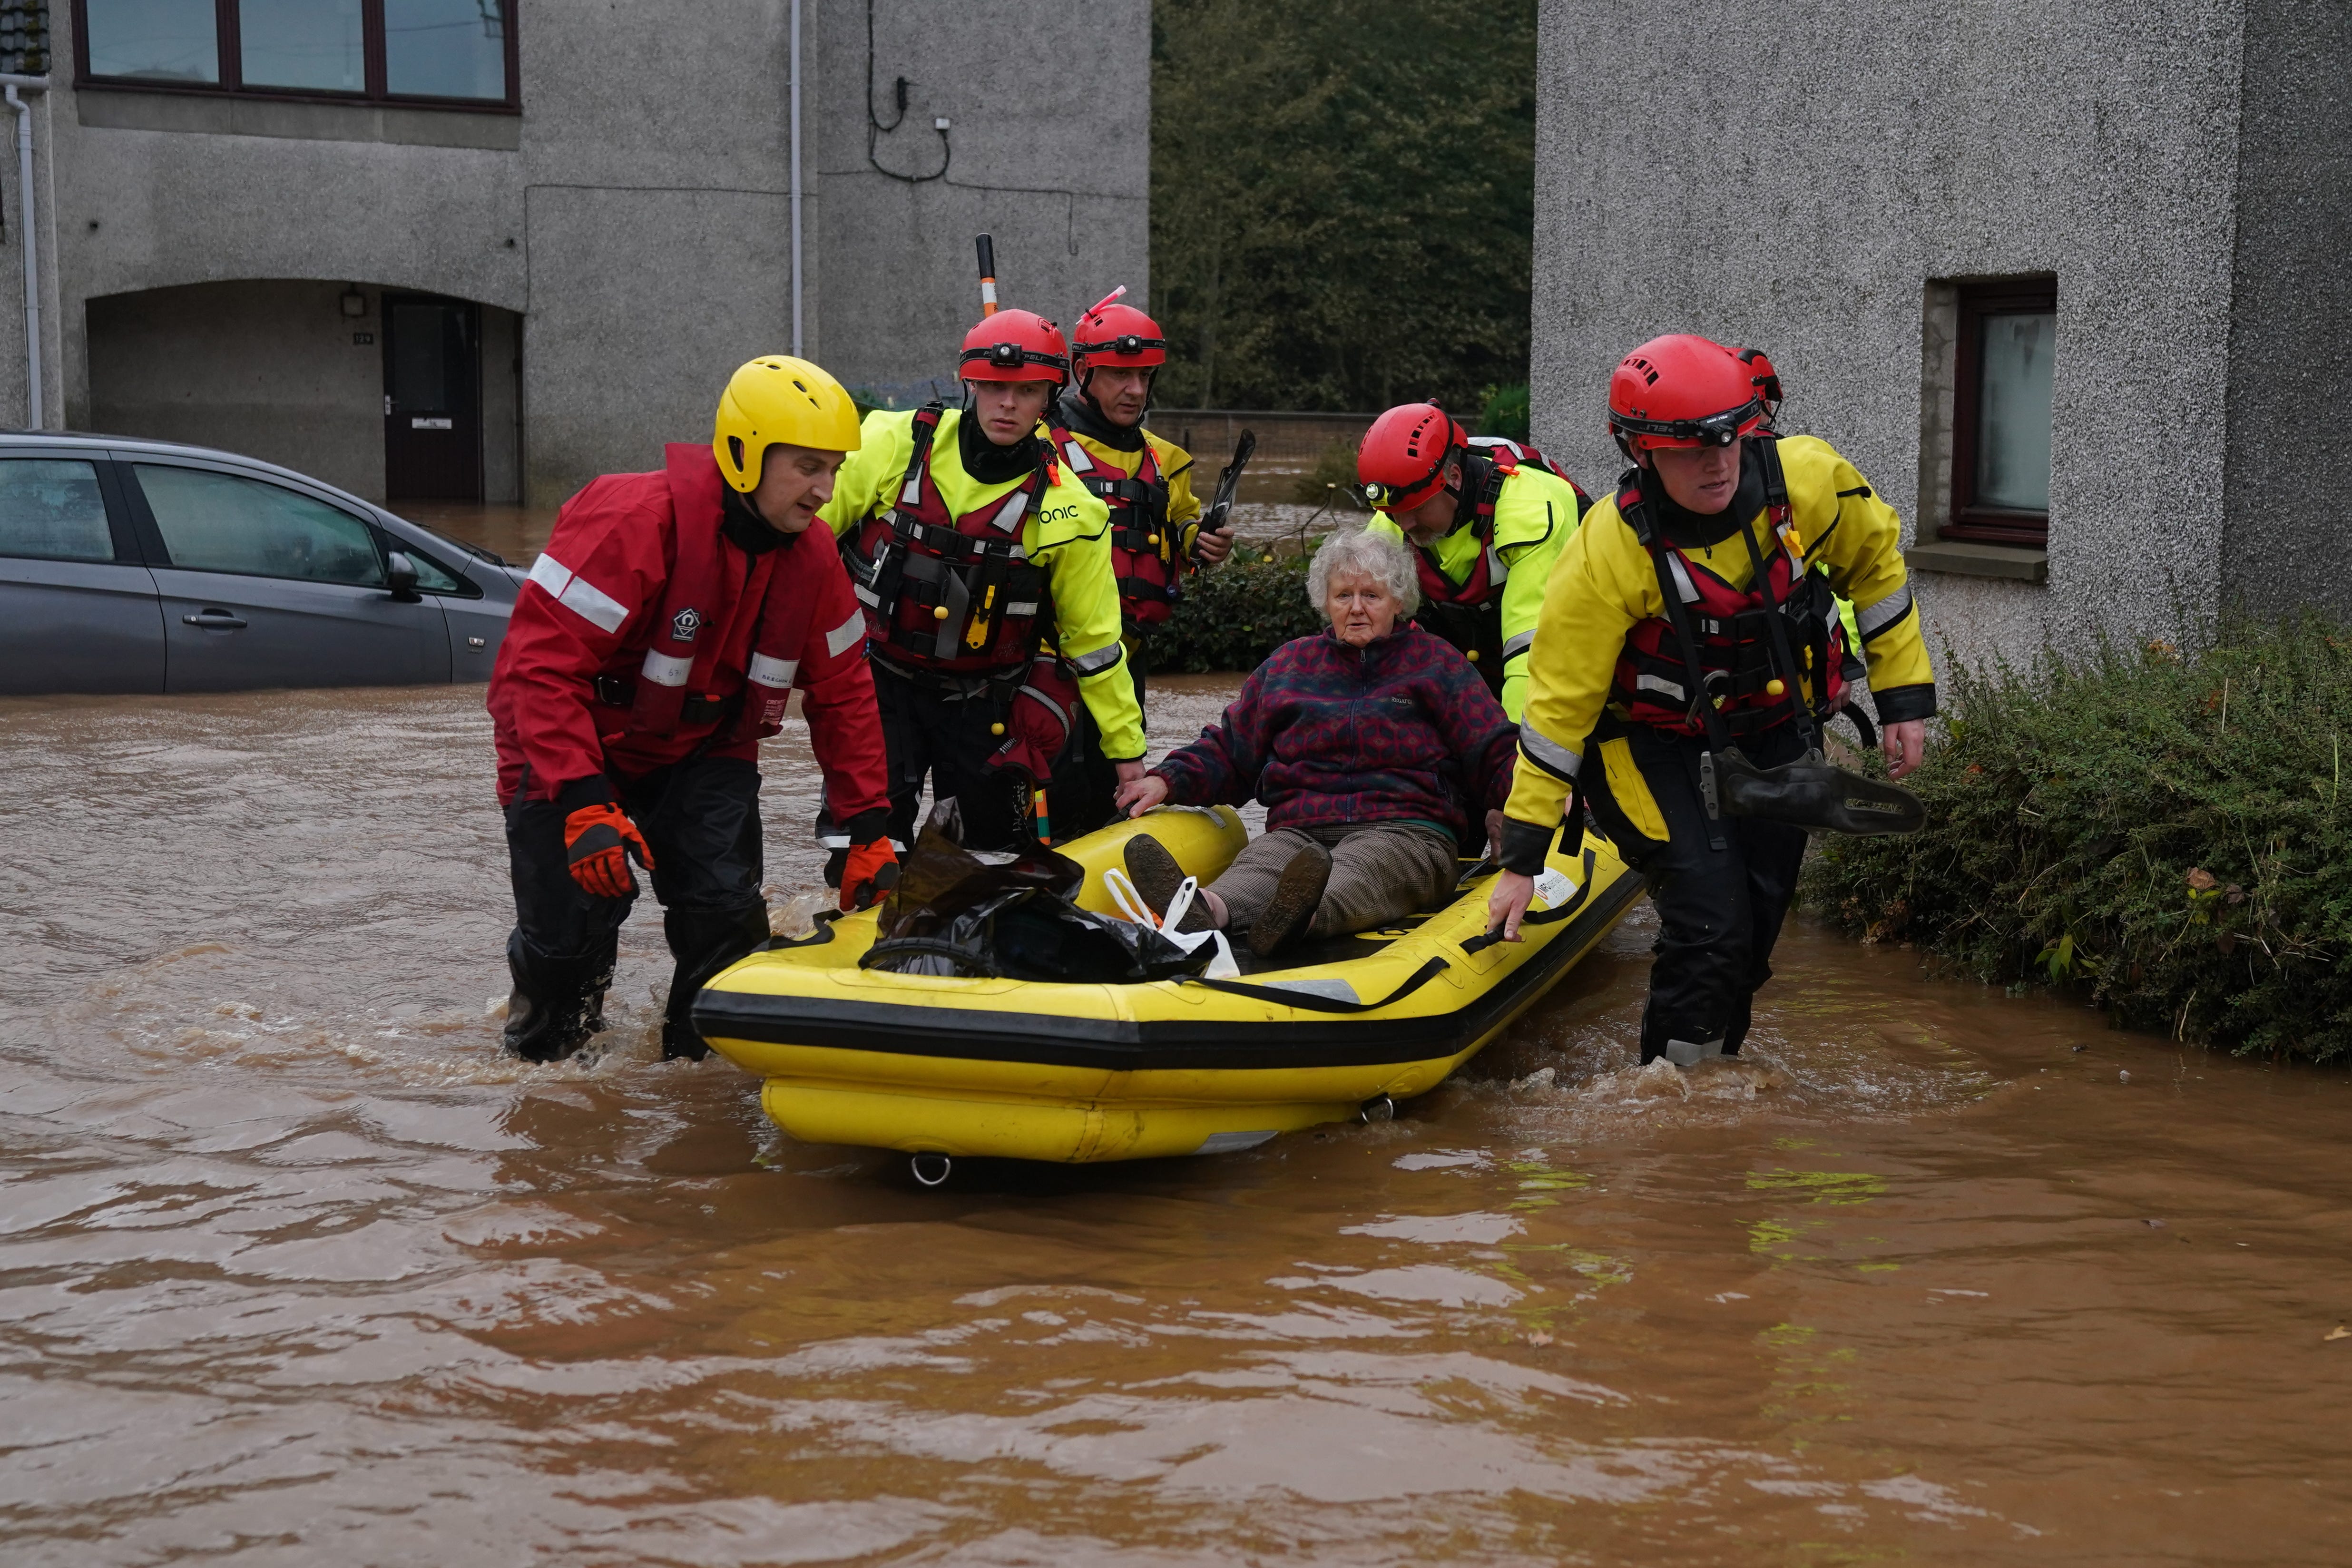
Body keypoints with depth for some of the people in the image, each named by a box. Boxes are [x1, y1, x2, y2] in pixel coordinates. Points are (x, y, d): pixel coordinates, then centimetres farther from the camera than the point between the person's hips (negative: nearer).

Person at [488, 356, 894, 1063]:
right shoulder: (636, 522, -28)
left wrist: (867, 831, -1)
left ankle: (703, 1051, 14)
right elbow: (542, 664, -30)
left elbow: (842, 694, 4)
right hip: (578, 749, -5)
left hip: (701, 752, 5)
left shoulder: (811, 555, -7)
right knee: (569, 929, -8)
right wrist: (582, 802, -38)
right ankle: (541, 1037, 27)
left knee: (727, 910, -12)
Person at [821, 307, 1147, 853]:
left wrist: (1127, 747, 2)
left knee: (998, 844, 3)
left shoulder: (1065, 507, -9)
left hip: (982, 702, 0)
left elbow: (1094, 637, -1)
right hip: (877, 679, 0)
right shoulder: (895, 444, -10)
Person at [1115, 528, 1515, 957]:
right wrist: (1168, 780, 7)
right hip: (1299, 830, 3)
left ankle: (1297, 916, -73)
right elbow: (1226, 749, 26)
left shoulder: (1437, 662, 15)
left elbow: (1497, 755, 8)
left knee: (1359, 870, -39)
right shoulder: (1289, 664, 24)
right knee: (1262, 859, -34)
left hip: (1406, 830, -3)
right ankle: (1207, 909, -68)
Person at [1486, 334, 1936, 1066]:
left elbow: (1875, 560, 2)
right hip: (1658, 745, -4)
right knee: (1710, 921, -18)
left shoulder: (1808, 481, -21)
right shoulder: (1608, 554, -29)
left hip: (1771, 730, 4)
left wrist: (1905, 694, 1)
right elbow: (1558, 702, -22)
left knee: (1758, 920, 11)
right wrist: (1522, 857, -20)